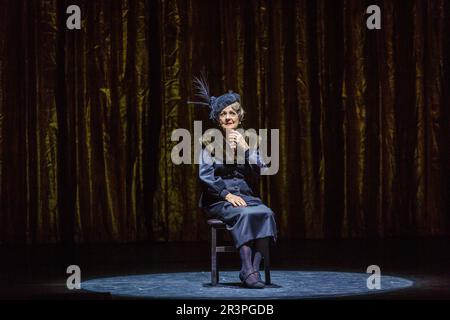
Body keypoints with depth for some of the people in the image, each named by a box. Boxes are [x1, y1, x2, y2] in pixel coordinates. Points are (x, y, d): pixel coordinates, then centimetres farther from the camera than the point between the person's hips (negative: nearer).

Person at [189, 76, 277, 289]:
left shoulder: (248, 141, 13)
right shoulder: (210, 142, 3)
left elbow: (258, 172, 2)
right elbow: (205, 175, -7)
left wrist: (245, 149, -8)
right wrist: (227, 194, -18)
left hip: (244, 194, 3)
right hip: (218, 198, -3)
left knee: (265, 213, -31)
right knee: (244, 215, -36)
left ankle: (253, 269, -36)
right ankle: (248, 271, -41)